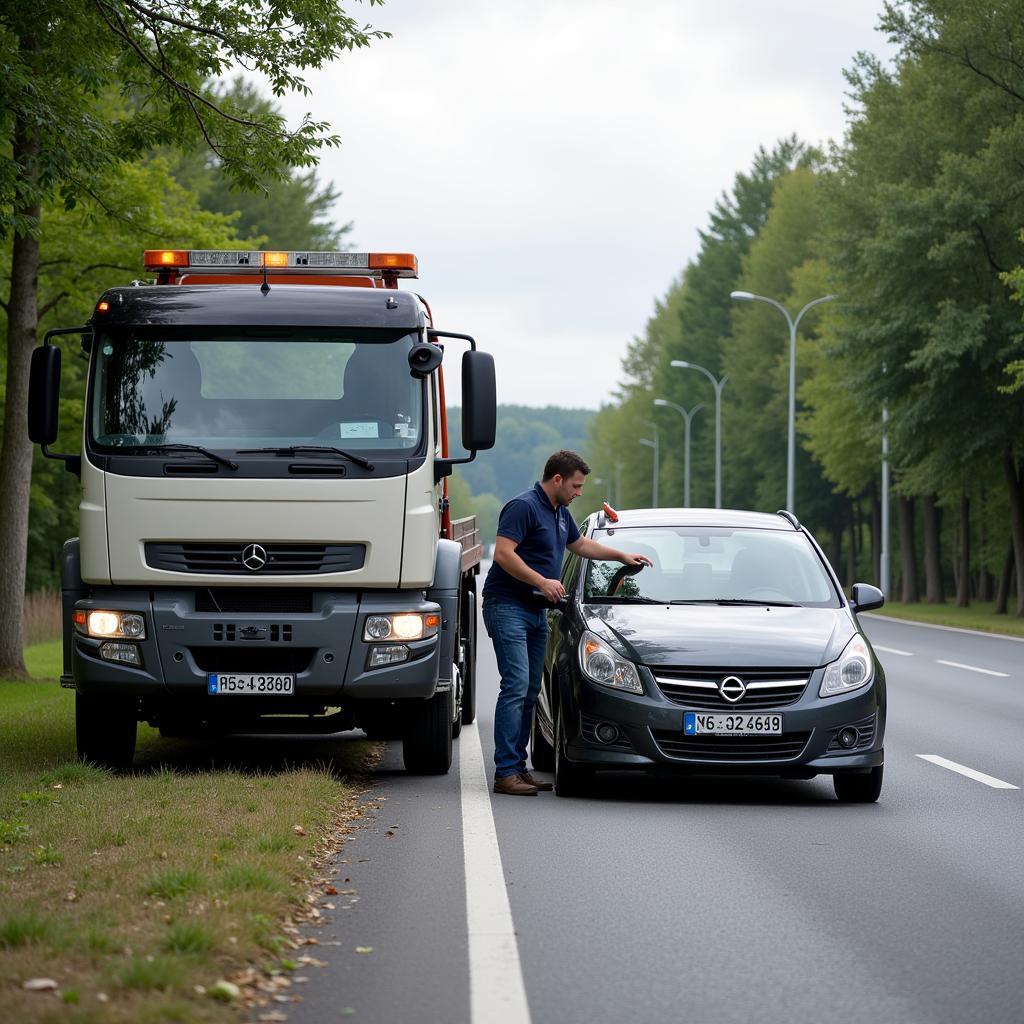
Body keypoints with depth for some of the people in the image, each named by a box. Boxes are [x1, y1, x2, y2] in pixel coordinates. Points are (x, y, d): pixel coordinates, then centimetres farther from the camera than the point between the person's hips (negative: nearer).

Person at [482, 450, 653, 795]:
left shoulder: (560, 513, 17)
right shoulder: (524, 507, -13)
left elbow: (580, 544, 36)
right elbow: (503, 553, -22)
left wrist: (622, 556, 33)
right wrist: (542, 582, -22)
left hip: (537, 610, 10)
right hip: (508, 607, -10)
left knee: (530, 690, 8)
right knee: (516, 686, -16)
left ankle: (519, 767, 12)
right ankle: (506, 772, -18)